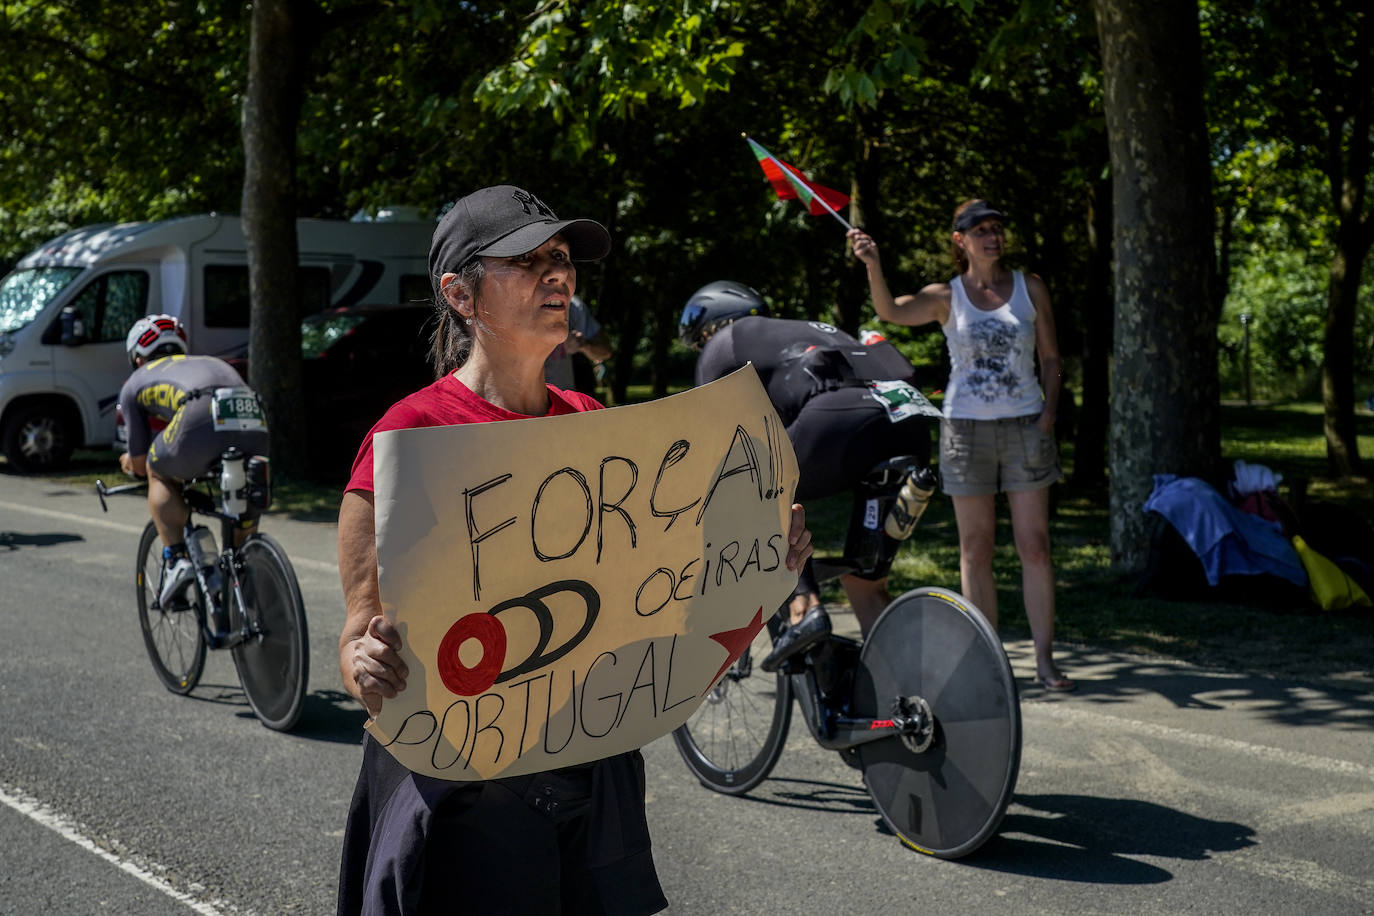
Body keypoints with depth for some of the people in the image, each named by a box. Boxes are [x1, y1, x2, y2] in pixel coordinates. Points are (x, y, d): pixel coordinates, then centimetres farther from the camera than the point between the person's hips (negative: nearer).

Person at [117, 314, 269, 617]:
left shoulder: (135, 383, 32)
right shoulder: (212, 362, 43)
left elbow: (141, 465, 32)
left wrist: (130, 461, 57)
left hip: (201, 421, -4)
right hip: (255, 425, 4)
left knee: (160, 473, 28)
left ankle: (175, 558, 11)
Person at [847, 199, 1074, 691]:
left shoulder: (1030, 287, 6)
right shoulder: (946, 297, 1)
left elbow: (1051, 357, 11)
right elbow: (892, 311, -17)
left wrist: (1049, 411, -3)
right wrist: (872, 265, -34)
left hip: (1024, 425, 1)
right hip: (966, 428, 0)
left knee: (1034, 546, -1)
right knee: (975, 549, 4)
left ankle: (1044, 659, 5)